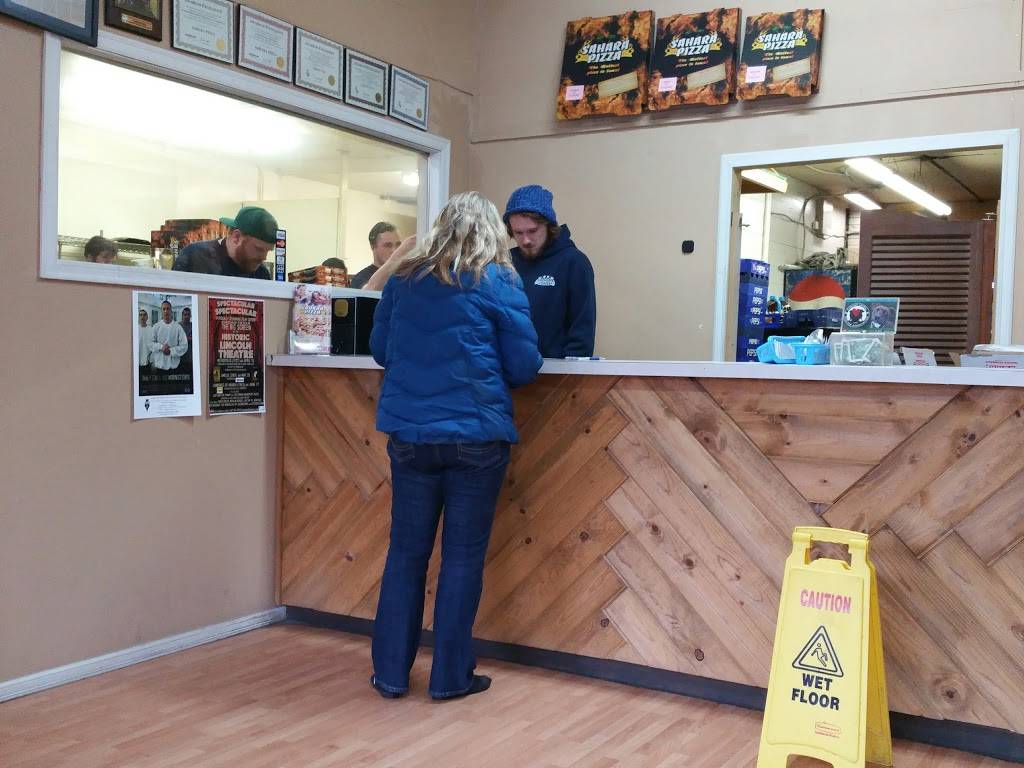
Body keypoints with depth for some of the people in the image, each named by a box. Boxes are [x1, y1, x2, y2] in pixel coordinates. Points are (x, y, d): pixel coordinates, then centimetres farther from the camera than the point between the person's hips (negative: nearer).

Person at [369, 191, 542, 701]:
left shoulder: (403, 279, 8)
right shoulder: (498, 282, -3)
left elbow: (380, 350, 17)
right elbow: (524, 367, -2)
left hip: (410, 434, 3)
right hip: (475, 435, -3)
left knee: (406, 551, 12)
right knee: (463, 556, 7)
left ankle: (390, 672, 19)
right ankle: (450, 676, 14)